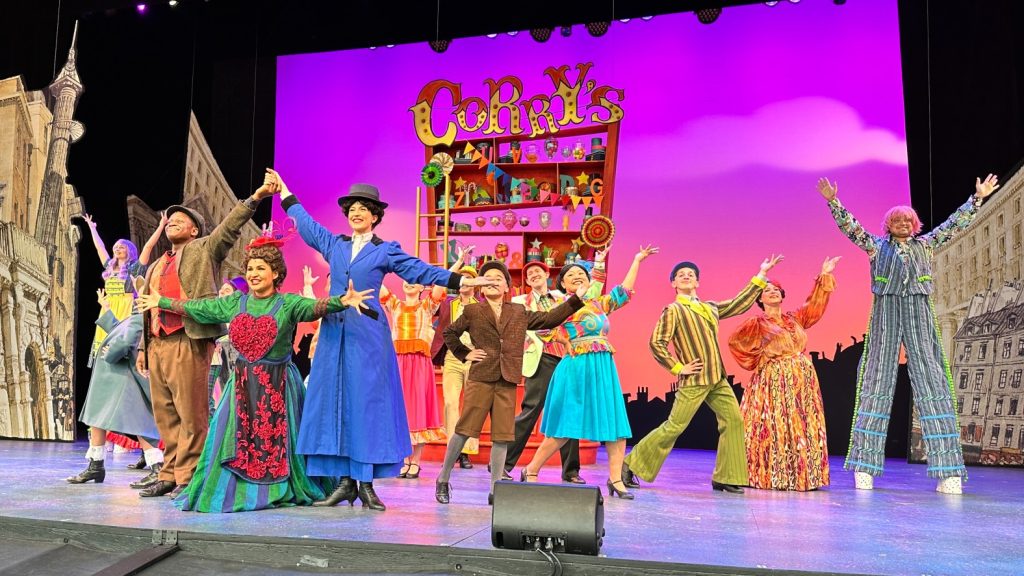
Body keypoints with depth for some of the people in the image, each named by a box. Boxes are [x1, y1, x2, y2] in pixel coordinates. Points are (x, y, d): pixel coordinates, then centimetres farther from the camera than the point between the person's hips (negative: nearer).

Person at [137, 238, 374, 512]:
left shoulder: (288, 303, -7)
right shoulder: (234, 303, 9)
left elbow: (315, 306, -24)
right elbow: (194, 306, 18)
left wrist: (342, 301, -43)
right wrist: (161, 302, 24)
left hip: (277, 384, -4)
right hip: (242, 383, 4)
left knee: (276, 439, 1)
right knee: (236, 439, 6)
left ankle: (278, 490, 18)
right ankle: (235, 490, 21)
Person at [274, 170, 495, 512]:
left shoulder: (386, 250, 6)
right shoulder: (333, 244, 16)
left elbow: (422, 272, 3)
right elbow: (305, 223, 28)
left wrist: (463, 281, -5)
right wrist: (283, 189, 35)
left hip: (368, 335, -3)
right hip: (334, 332, 4)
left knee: (367, 402, -5)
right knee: (333, 402, 0)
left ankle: (366, 484, -1)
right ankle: (345, 482, 6)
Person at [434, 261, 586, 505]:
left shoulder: (519, 312, 16)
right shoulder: (472, 311, 8)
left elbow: (549, 319, 15)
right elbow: (449, 333, 19)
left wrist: (575, 300, 10)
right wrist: (464, 354, 8)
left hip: (507, 381, 3)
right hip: (480, 378, -3)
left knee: (502, 435, 2)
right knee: (464, 429, -3)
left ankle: (495, 490, 10)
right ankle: (443, 479, 14)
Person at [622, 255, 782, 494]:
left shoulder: (710, 308, 16)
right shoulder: (674, 310, -4)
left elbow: (740, 304, 22)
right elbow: (656, 343, -11)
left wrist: (761, 275, 22)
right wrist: (678, 368, -11)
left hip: (718, 379, 7)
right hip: (693, 381, -7)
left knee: (734, 420, -1)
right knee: (674, 427, -7)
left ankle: (724, 478, 8)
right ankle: (630, 466, 4)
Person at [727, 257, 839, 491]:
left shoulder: (795, 318, 16)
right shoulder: (757, 324, 2)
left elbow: (815, 304, 18)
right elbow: (734, 341, -1)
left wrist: (824, 276, 14)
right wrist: (756, 361, 1)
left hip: (803, 381, 5)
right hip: (774, 382, -5)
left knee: (803, 428, 3)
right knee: (774, 429, -7)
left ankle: (802, 476, 9)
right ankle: (769, 477, -2)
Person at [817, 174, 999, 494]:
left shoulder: (925, 244, 18)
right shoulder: (877, 246, 12)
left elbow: (954, 224, 16)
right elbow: (850, 226, 3)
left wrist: (977, 198, 8)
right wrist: (833, 201, -9)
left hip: (919, 315, 2)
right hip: (885, 314, -2)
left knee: (931, 381, -5)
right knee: (877, 382, -3)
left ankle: (949, 472, -7)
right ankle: (865, 466, -3)